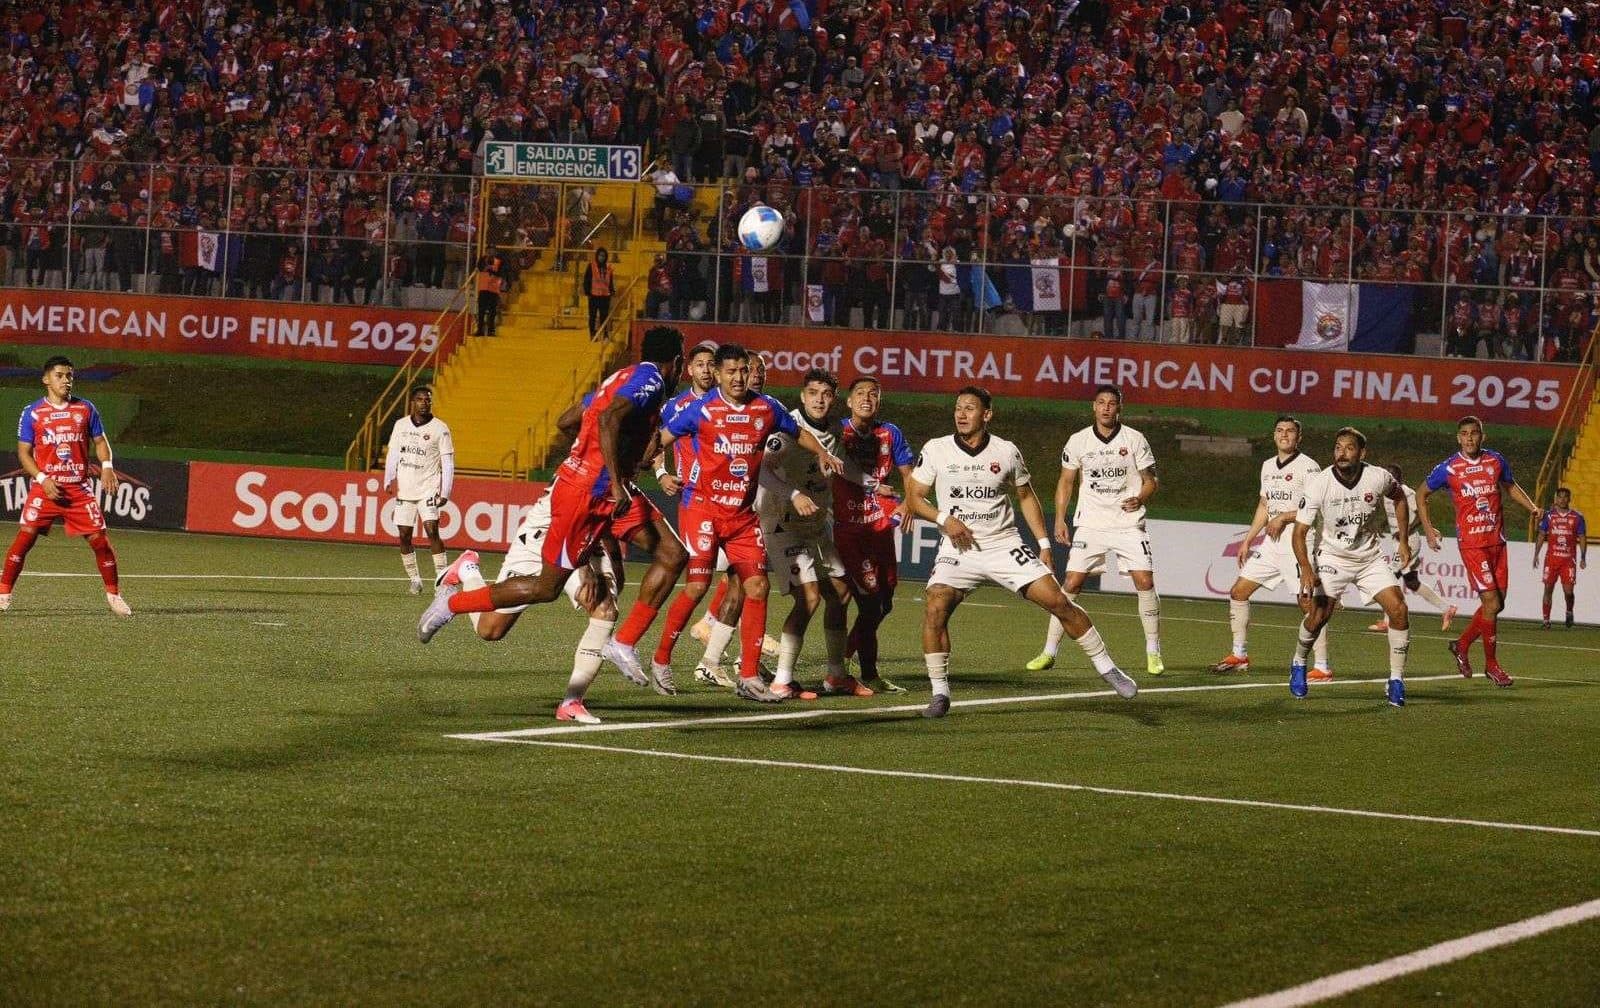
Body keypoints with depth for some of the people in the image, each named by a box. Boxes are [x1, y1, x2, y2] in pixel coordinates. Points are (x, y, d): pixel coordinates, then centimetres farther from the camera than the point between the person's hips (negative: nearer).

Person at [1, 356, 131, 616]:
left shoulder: (85, 408, 6)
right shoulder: (32, 412, 1)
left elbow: (100, 441, 13)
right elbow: (23, 451, 2)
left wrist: (107, 466, -7)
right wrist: (43, 479, -12)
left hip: (79, 489, 1)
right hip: (45, 488, -1)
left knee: (99, 540, -2)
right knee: (25, 537, -10)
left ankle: (114, 595, 14)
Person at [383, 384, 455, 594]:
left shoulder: (440, 428, -3)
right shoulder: (401, 425, 7)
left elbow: (448, 462, -3)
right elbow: (392, 454, 15)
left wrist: (445, 492, -9)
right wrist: (389, 480, 5)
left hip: (428, 489, -4)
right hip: (404, 489, 4)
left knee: (432, 531, -17)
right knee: (404, 535, 2)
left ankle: (443, 579, -15)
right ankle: (415, 580, 12)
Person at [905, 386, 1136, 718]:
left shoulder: (1006, 452, 1)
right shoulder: (936, 450, -3)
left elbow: (1026, 496, 14)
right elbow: (914, 497, 2)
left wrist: (1044, 543, 9)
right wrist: (944, 519, -15)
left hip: (1004, 546, 1)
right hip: (958, 550, -1)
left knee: (1059, 601, -7)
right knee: (935, 609, -24)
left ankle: (1107, 668, 7)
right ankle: (940, 694, -12)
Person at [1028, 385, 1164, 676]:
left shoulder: (1135, 440, -1)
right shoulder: (1078, 441, 2)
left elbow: (1150, 480, 6)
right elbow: (1066, 481, 11)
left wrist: (1140, 499, -15)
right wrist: (1060, 519, 2)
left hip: (1128, 524, -1)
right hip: (1090, 524, 1)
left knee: (1145, 582, -12)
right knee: (1071, 584, -7)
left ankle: (1153, 653, 1)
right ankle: (1048, 652, 0)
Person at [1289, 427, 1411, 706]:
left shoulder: (1378, 478, -14)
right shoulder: (1320, 484, -20)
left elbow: (1399, 497, 10)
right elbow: (1300, 530, -17)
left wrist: (1404, 541, 9)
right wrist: (1306, 569, -32)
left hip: (1370, 557, 2)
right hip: (1332, 556, -2)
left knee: (1398, 609, -14)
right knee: (1318, 615, -15)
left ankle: (1396, 681, -2)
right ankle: (1298, 665, 16)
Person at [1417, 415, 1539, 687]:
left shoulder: (1496, 460, 6)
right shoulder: (1448, 468, -4)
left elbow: (1510, 486, 25)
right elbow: (1421, 494, 10)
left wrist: (1532, 507, 9)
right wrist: (1428, 529, 1)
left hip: (1497, 541, 5)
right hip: (1471, 543, -5)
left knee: (1497, 603, 7)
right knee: (1492, 602, -10)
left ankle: (1462, 645, 29)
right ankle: (1491, 665, 4)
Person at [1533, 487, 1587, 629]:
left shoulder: (1577, 517, 3)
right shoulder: (1549, 515, 6)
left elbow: (1582, 538, 6)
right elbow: (1541, 535, 9)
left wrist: (1583, 557, -3)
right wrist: (1536, 554, 2)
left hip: (1569, 560, -1)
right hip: (1551, 558, 1)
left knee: (1568, 590, -7)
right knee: (1548, 589, -2)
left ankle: (1569, 612, 23)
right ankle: (1546, 620, 6)